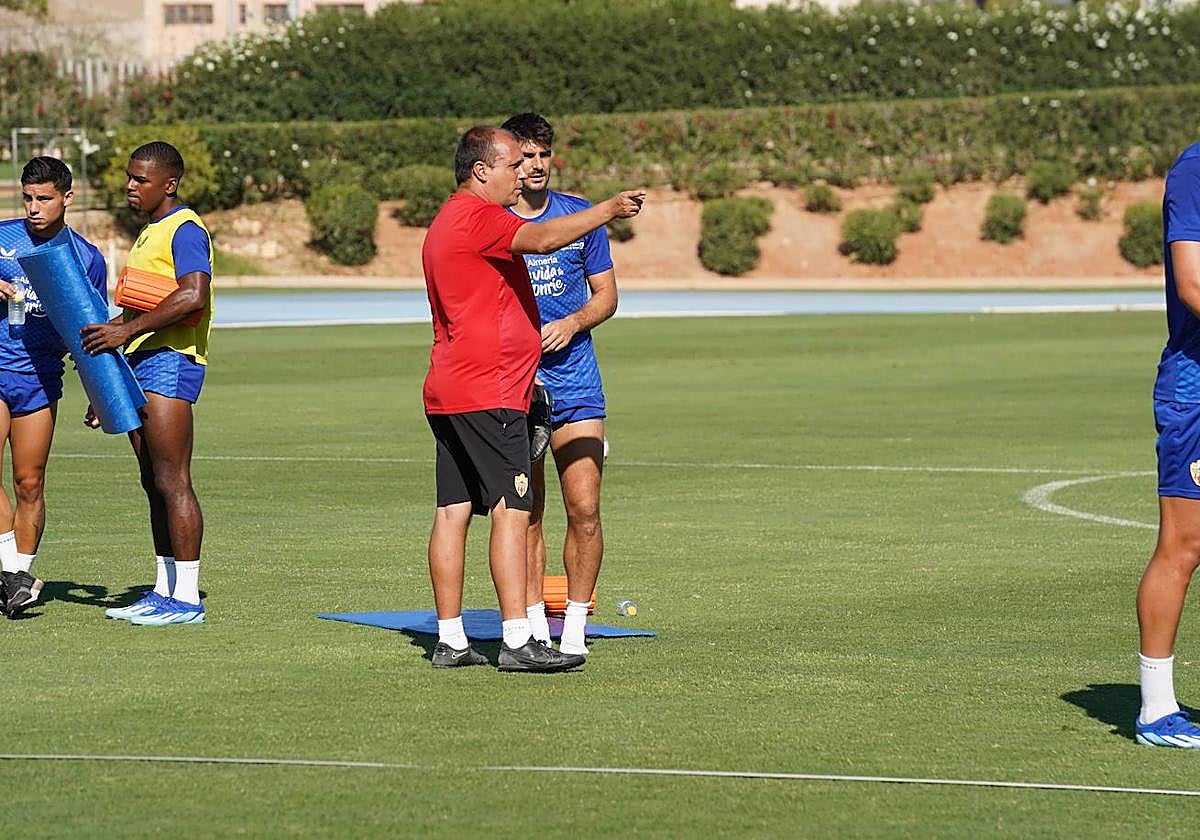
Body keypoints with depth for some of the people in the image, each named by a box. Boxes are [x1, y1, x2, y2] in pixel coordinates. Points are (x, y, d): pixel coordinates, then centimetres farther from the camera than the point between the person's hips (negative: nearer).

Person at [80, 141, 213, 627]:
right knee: (154, 483, 10)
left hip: (169, 363, -10)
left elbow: (193, 297, -26)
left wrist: (125, 331, -24)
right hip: (140, 366, 10)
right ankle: (164, 591, 14)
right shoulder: (149, 233, 21)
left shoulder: (184, 230, -10)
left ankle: (186, 597, -10)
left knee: (172, 482, -10)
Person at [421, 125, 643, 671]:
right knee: (513, 509, -11)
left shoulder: (447, 222, 22)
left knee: (453, 512, 8)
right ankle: (517, 642, -16)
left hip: (447, 393, 10)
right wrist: (607, 210, -21)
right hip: (487, 394, -10)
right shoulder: (477, 216, -11)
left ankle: (449, 640, 9)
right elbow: (542, 239, -28)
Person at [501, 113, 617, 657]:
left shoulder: (580, 215, 7)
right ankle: (535, 628, 8)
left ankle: (574, 628, 3)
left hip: (575, 382, 1)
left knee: (584, 511, -6)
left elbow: (606, 294, 12)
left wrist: (573, 323, -8)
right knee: (525, 515, 0)